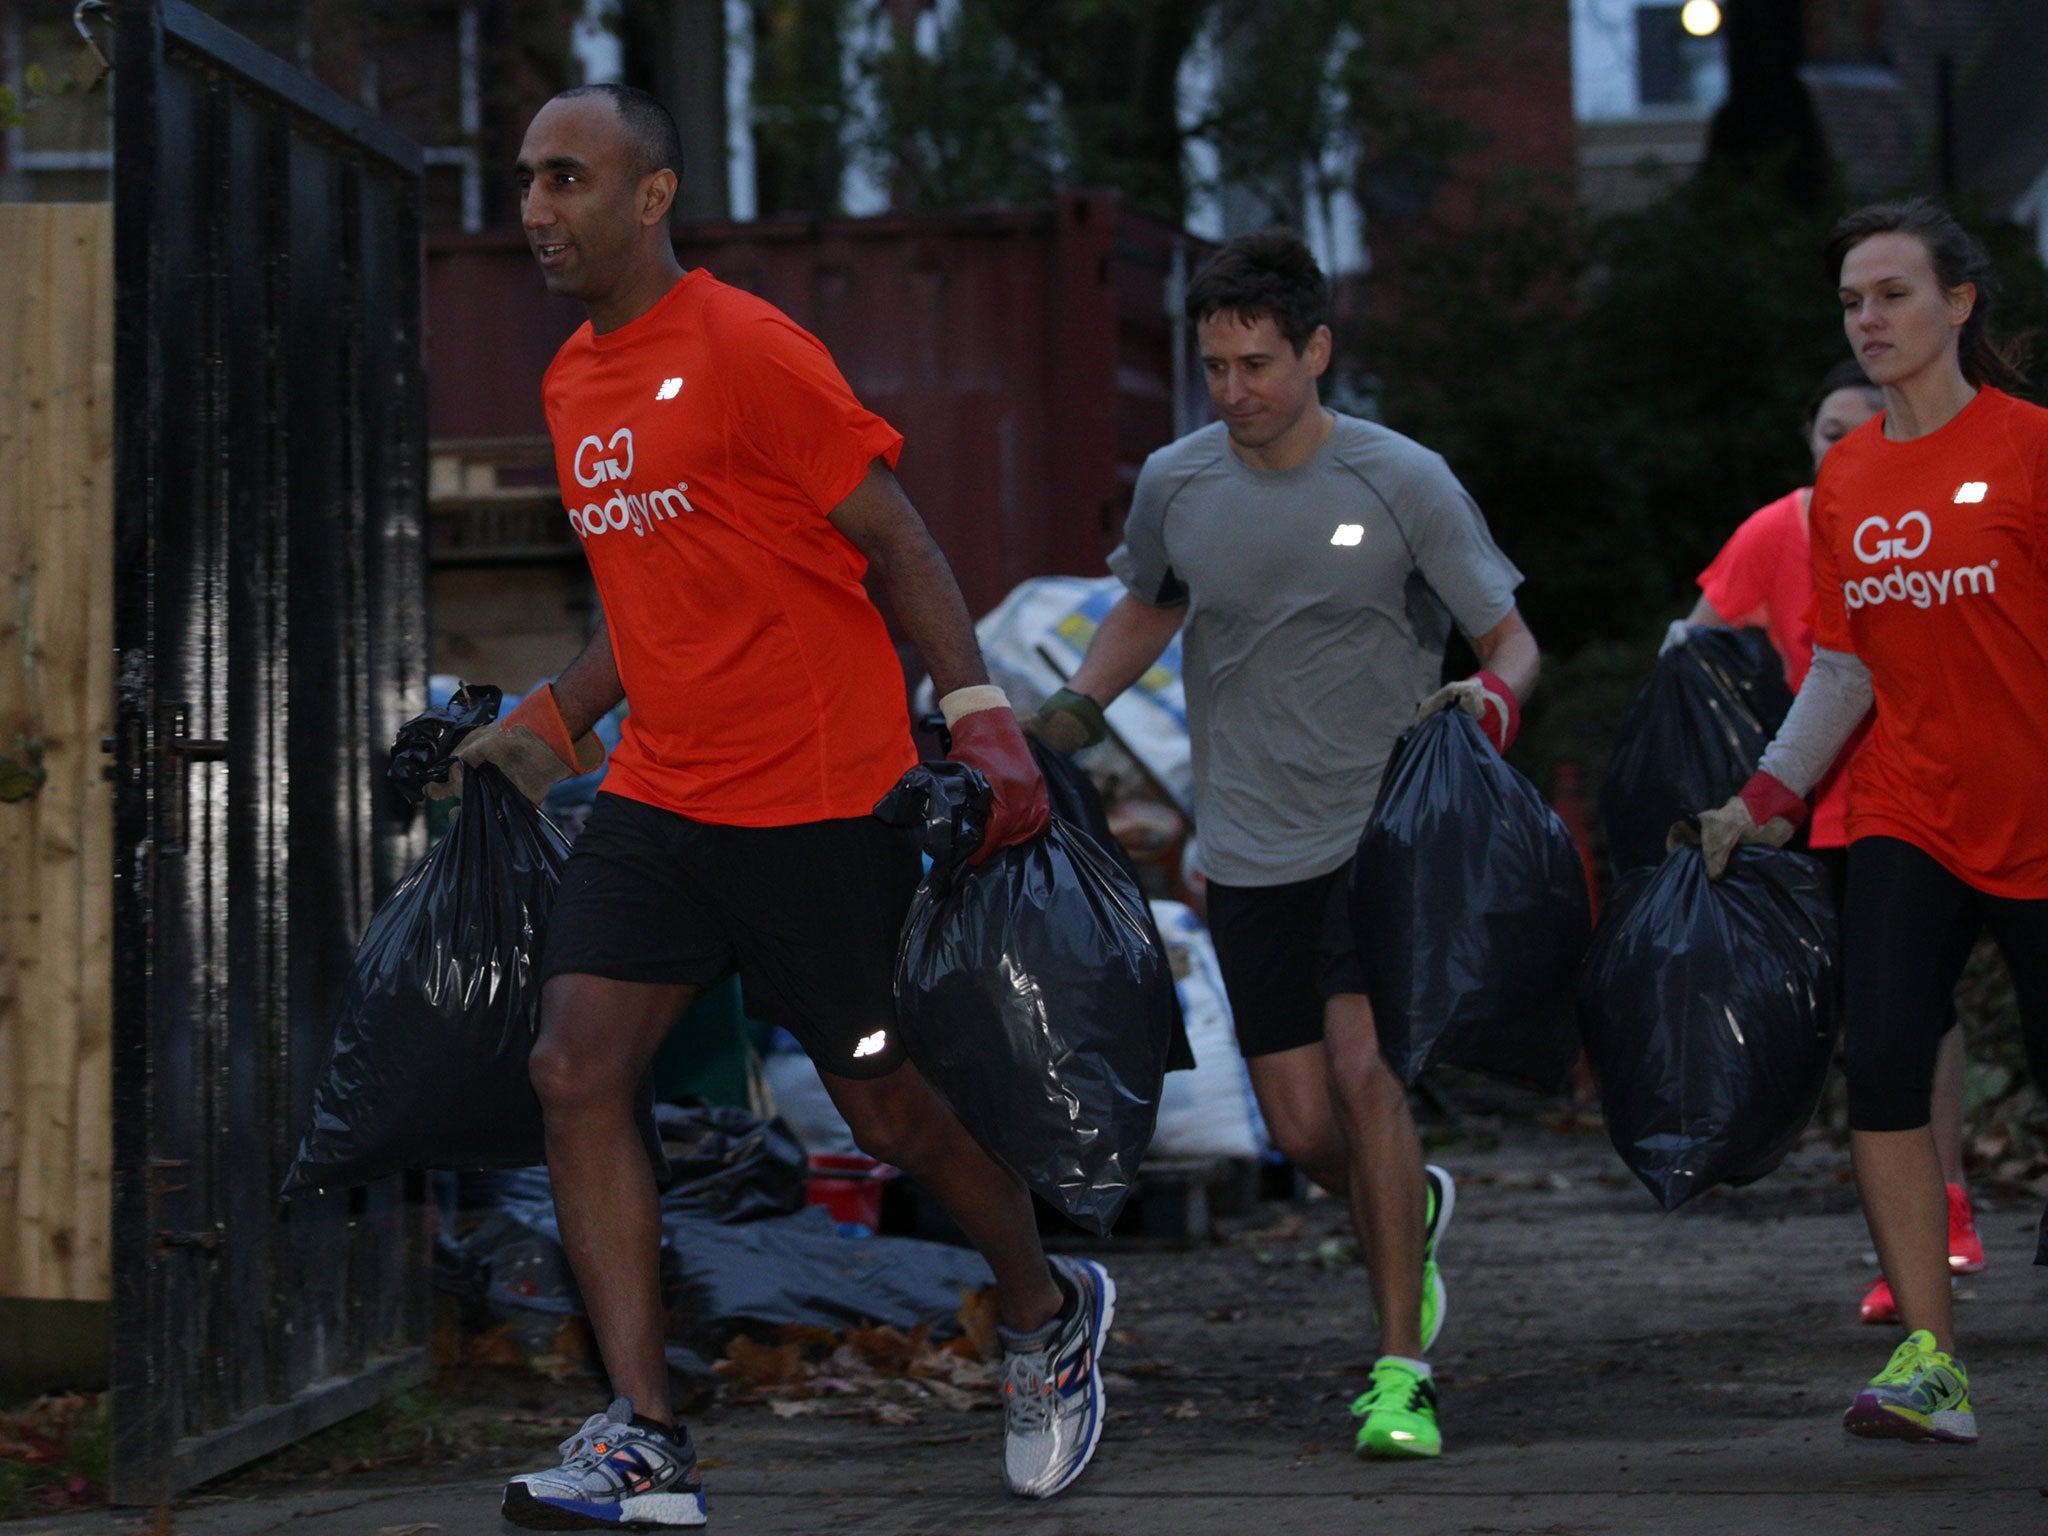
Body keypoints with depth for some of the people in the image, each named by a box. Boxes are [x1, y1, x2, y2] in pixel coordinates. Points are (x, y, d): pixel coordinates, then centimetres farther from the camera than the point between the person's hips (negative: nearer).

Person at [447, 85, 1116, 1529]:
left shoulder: (747, 351, -13)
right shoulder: (573, 381, 12)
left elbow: (898, 543, -11)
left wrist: (981, 718, -19)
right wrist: (545, 729, 20)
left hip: (815, 799, -7)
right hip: (659, 796, 7)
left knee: (890, 1100, 4)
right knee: (577, 1069, -8)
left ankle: (1050, 1315, 32)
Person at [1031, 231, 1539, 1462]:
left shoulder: (1404, 482, -8)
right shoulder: (1175, 484, 2)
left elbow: (1511, 639, -2)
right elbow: (1148, 611, 22)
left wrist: (1492, 698, -24)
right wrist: (1076, 709, 8)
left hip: (1383, 826, -3)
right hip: (1251, 847, 3)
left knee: (1360, 1065, -21)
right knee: (1302, 1128, 1)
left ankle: (1403, 1368, -11)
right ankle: (1415, 1207, 38)